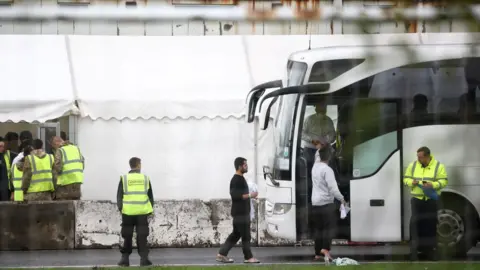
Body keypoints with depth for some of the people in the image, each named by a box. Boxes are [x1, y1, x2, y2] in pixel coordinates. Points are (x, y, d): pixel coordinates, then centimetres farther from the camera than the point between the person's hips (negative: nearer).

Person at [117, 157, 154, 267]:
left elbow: (119, 196, -2)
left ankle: (125, 258, 7)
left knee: (127, 236, 8)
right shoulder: (145, 179, 4)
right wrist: (150, 210, 14)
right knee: (142, 236, 2)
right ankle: (144, 258, -3)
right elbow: (150, 196, 8)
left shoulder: (124, 179, 1)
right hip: (142, 212, 0)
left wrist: (120, 208, 3)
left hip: (128, 212, 0)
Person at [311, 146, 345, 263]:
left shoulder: (315, 166, 8)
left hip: (315, 204, 7)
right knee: (329, 227, -8)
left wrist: (320, 148, 49)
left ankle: (318, 253, 10)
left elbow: (318, 157, 33)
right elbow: (333, 188, -20)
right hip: (326, 204, -7)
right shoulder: (327, 170, -15)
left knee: (319, 229, 11)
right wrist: (342, 199, -8)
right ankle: (325, 249, -28)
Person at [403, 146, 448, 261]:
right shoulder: (413, 165, 6)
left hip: (432, 199, -1)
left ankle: (431, 249, 15)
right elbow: (406, 179, 12)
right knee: (415, 222, -6)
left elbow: (444, 181, -3)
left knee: (431, 223, 4)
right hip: (417, 199, 1)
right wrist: (411, 182, -11)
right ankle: (415, 248, -1)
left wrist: (433, 185, -21)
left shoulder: (438, 166, -2)